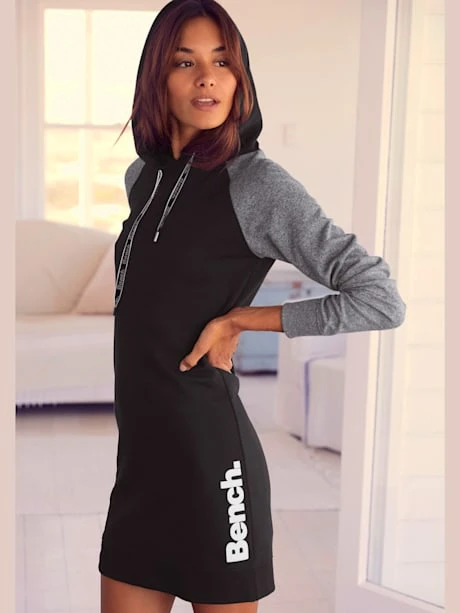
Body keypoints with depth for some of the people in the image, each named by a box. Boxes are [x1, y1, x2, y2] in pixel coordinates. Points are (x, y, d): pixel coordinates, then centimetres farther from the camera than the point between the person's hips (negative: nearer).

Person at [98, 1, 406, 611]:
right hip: (140, 453, 7)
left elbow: (382, 300, -17)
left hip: (208, 453, -6)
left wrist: (237, 319, -14)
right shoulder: (142, 176, 9)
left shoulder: (258, 181, -12)